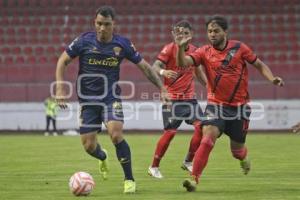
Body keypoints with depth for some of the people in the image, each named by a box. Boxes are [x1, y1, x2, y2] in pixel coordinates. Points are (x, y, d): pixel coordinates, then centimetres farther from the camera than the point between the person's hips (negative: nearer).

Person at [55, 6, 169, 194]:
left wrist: (162, 88, 1)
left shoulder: (123, 44, -5)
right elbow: (63, 61, 1)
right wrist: (60, 88, -9)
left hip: (111, 97, -1)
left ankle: (129, 179, -11)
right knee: (89, 146, -1)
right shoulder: (84, 41, -8)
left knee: (116, 134, -25)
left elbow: (145, 67, 5)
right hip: (88, 99, 1)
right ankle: (103, 157, 38)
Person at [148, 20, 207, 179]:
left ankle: (188, 162, 7)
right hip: (172, 98, -5)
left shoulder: (194, 50, 10)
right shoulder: (169, 48, -7)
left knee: (200, 126, -10)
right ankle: (154, 167, 3)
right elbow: (155, 66, -17)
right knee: (170, 132, -11)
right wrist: (163, 72, -38)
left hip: (189, 97, 5)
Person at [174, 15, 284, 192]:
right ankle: (194, 179, -23)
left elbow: (260, 65, 5)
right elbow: (184, 62, -19)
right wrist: (181, 47, -38)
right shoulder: (204, 52, -4)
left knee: (237, 150, 12)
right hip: (216, 105, 0)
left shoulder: (239, 48, -6)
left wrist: (272, 79, -13)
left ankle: (244, 157, 49)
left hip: (239, 106, 0)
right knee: (208, 138, -25)